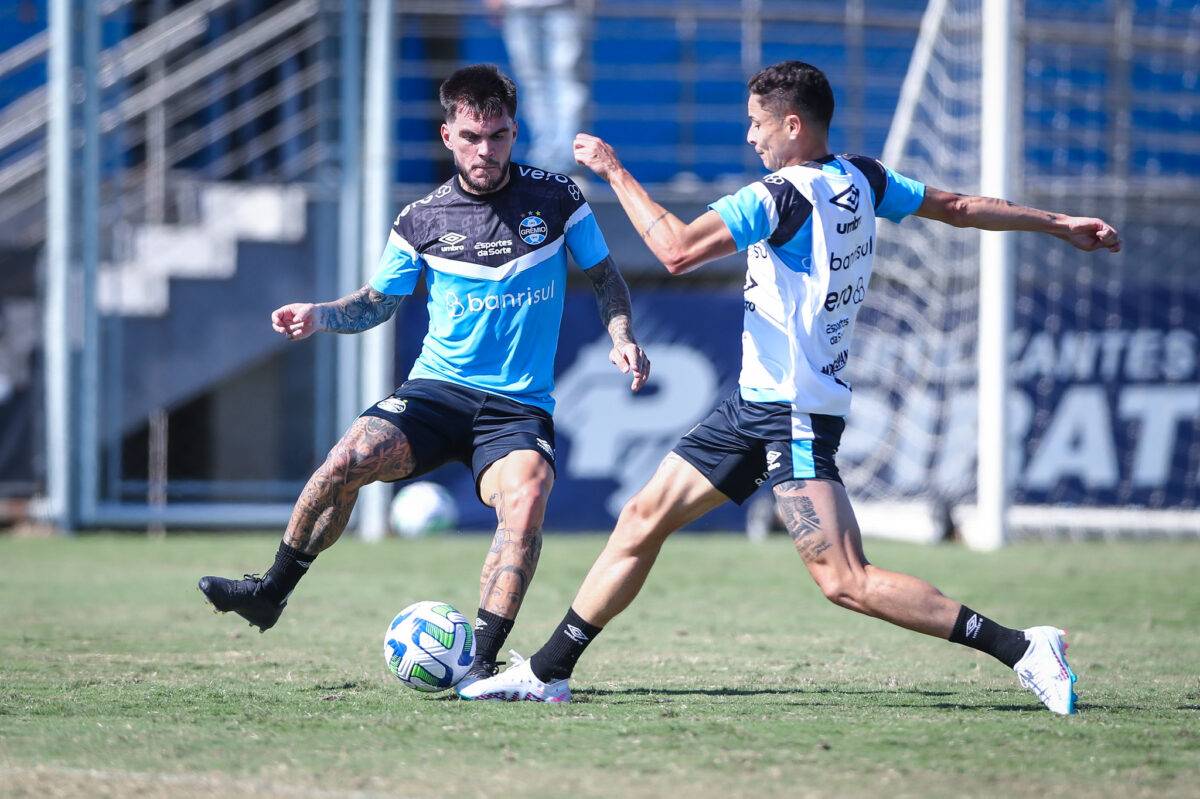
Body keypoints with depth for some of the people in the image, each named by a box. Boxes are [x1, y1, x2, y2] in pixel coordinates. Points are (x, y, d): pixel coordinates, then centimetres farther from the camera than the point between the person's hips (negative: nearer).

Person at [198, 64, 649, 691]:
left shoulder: (555, 199, 1)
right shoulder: (422, 221, 3)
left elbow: (603, 275, 13)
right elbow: (377, 302, 14)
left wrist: (622, 338, -4)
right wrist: (320, 316, -5)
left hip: (519, 406, -1)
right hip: (437, 388, 1)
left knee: (527, 498, -32)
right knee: (349, 458, -25)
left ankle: (480, 664, -28)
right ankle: (270, 592, -4)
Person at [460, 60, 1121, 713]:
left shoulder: (781, 196, -19)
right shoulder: (863, 181, 7)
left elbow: (677, 252, -26)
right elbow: (959, 208, 15)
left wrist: (613, 171, -15)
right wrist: (1060, 224, 28)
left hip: (795, 412, -10)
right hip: (759, 402, 10)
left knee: (845, 582, -16)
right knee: (643, 519, 11)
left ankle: (1020, 649, -15)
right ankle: (547, 671, 16)